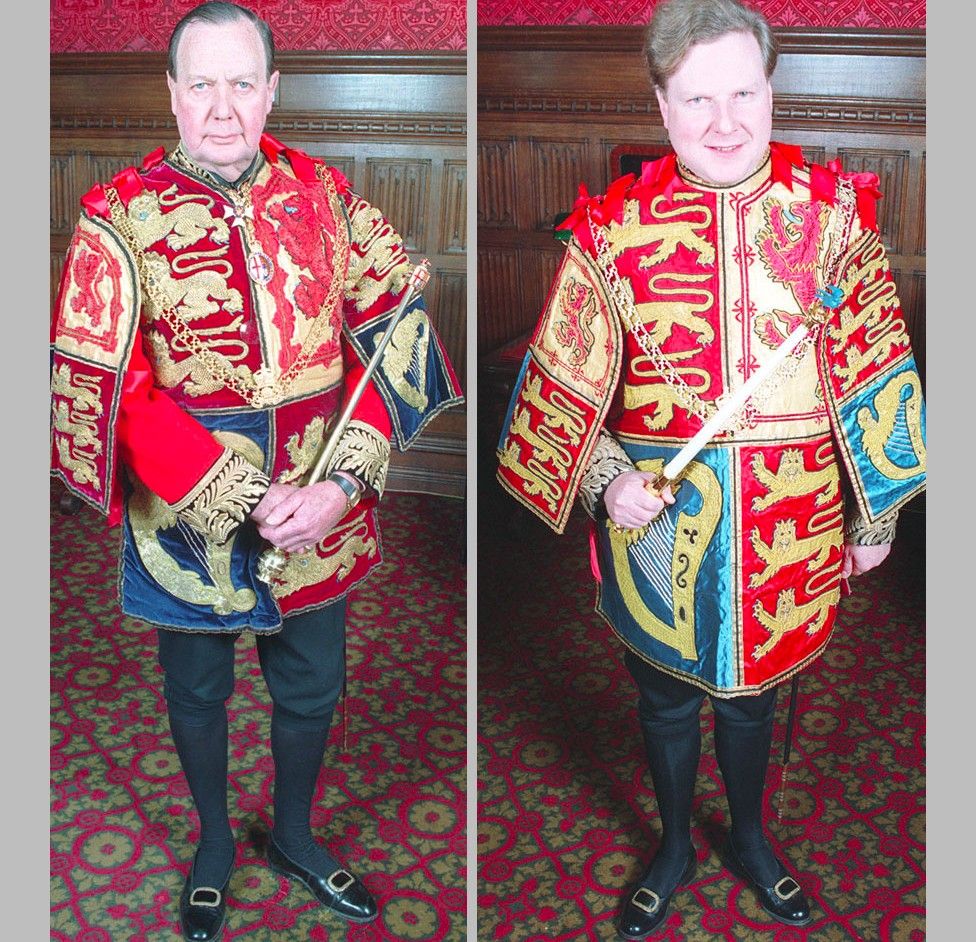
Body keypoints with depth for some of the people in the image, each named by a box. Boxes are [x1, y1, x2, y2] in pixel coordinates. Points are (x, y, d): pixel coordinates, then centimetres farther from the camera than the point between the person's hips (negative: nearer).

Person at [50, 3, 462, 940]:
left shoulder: (322, 193, -3)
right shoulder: (119, 218, -12)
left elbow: (391, 334, -6)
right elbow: (105, 391, -17)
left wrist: (341, 484, -17)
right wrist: (239, 500, -23)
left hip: (319, 513, 3)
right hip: (188, 517, -2)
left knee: (311, 687, 19)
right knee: (197, 693, 19)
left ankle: (294, 835, 47)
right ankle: (214, 842, 46)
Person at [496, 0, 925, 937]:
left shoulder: (831, 211, -6)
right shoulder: (613, 225, -8)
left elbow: (871, 371, 1)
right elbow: (564, 379, -4)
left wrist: (876, 512, 5)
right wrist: (608, 479, -19)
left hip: (788, 518, 1)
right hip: (656, 514, 0)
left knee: (752, 692, 21)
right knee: (664, 697, 19)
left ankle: (748, 838, 49)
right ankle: (674, 847, 46)